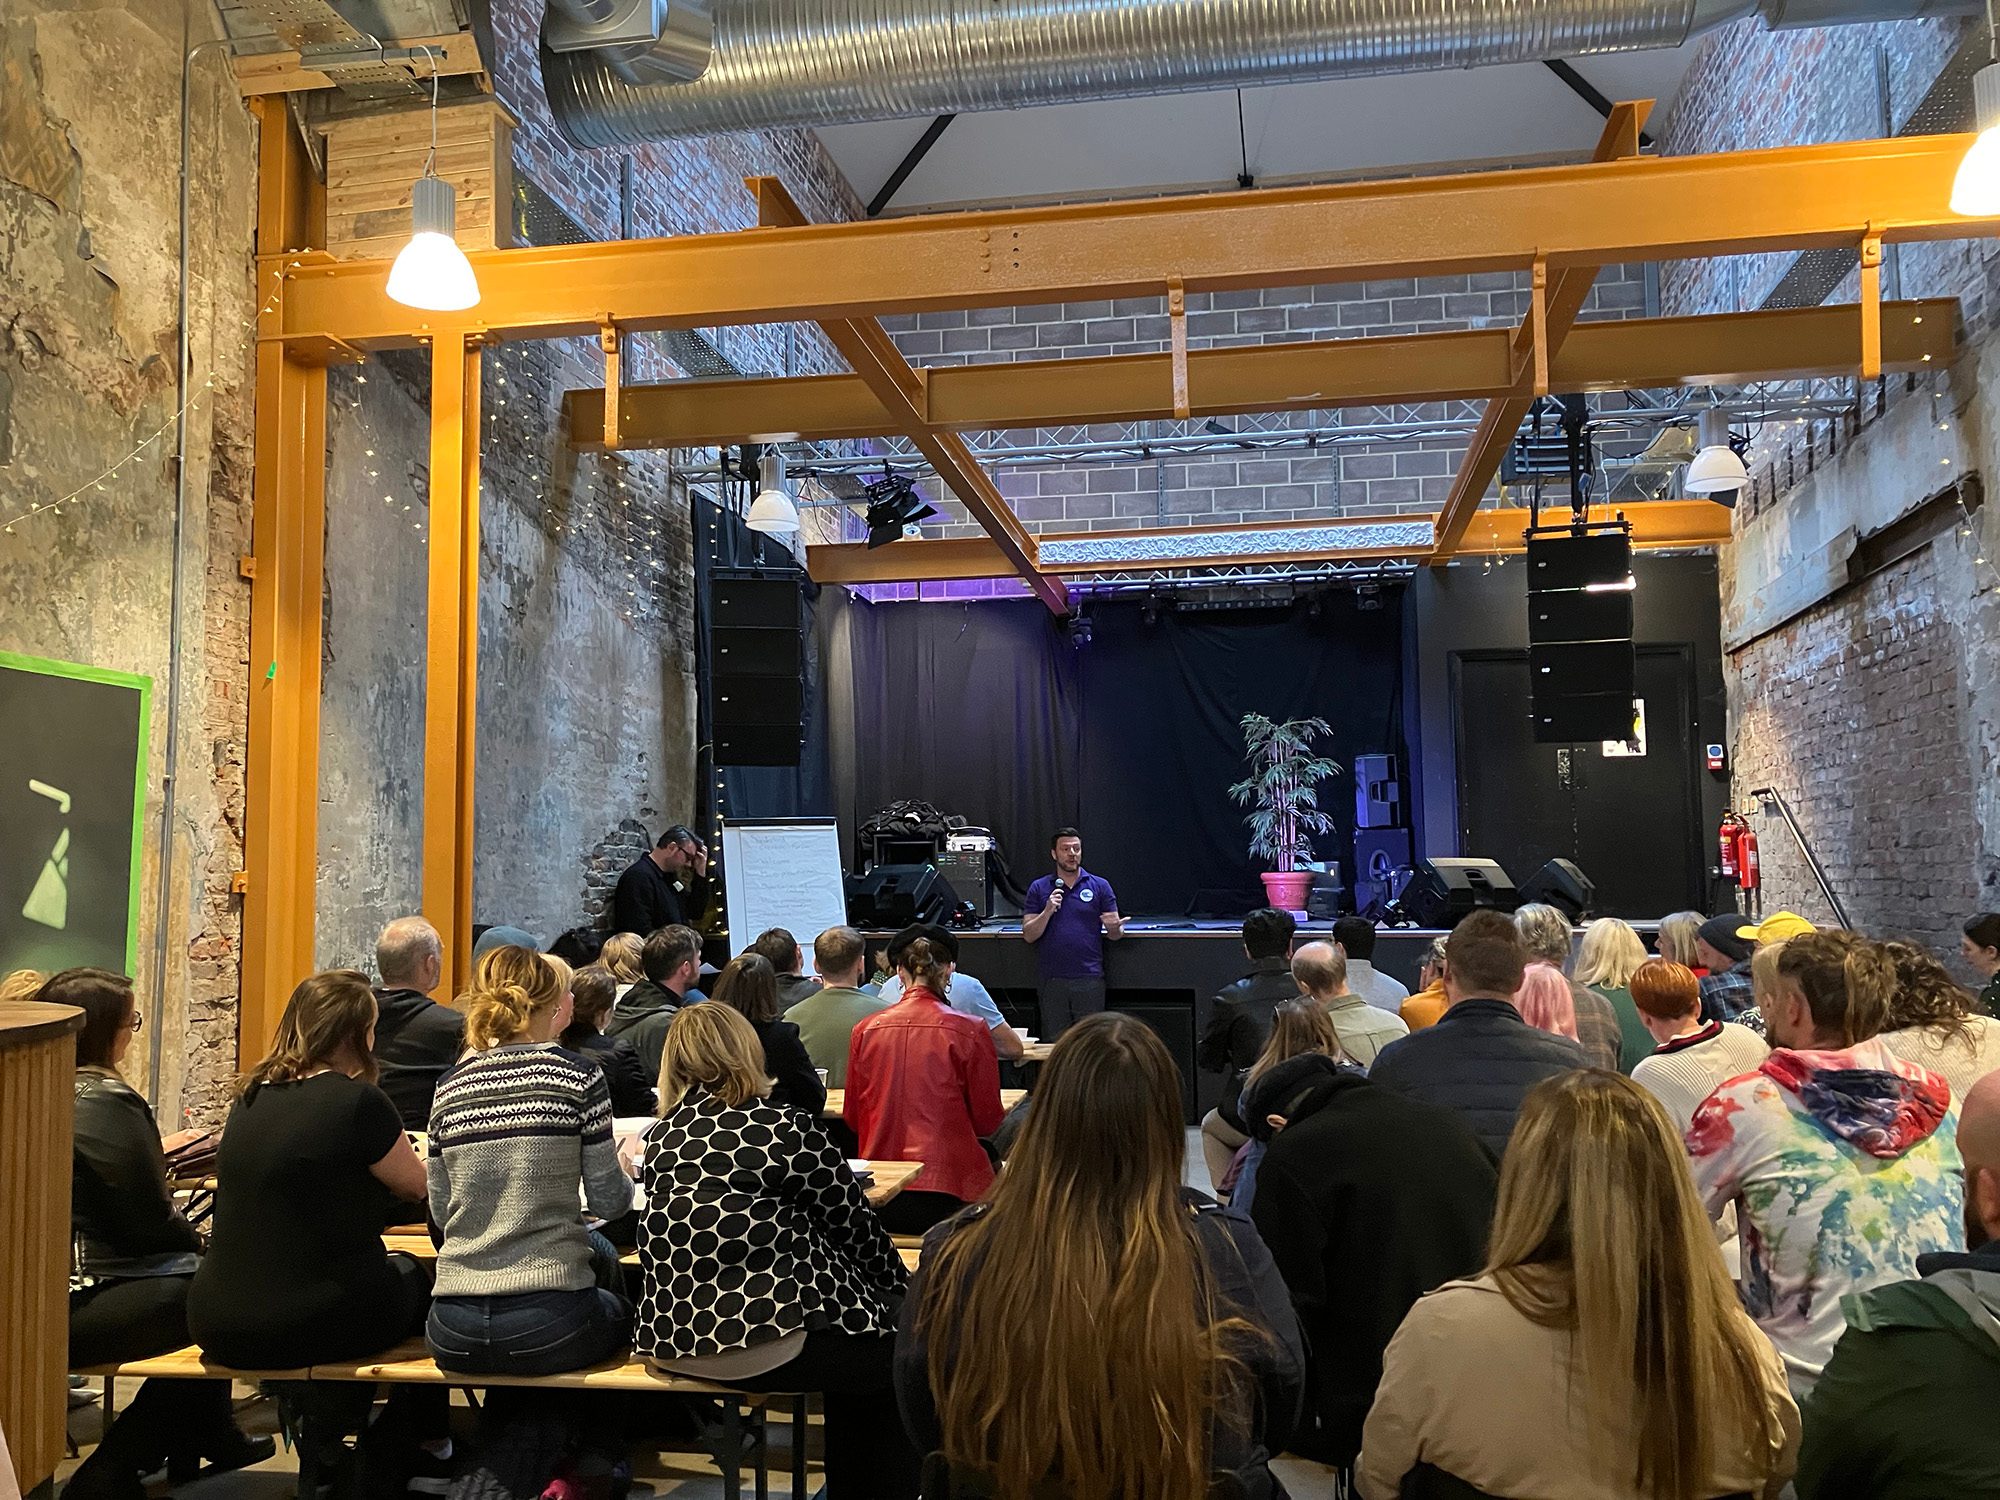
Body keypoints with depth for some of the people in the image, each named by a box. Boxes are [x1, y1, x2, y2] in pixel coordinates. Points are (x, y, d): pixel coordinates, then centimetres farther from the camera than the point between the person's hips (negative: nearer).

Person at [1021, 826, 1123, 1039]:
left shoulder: (1100, 886, 6)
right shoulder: (1039, 888, 8)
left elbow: (1115, 934, 6)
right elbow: (1029, 935, 3)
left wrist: (1115, 928, -17)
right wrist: (1048, 911, -13)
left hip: (1090, 979, -1)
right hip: (1052, 979, 1)